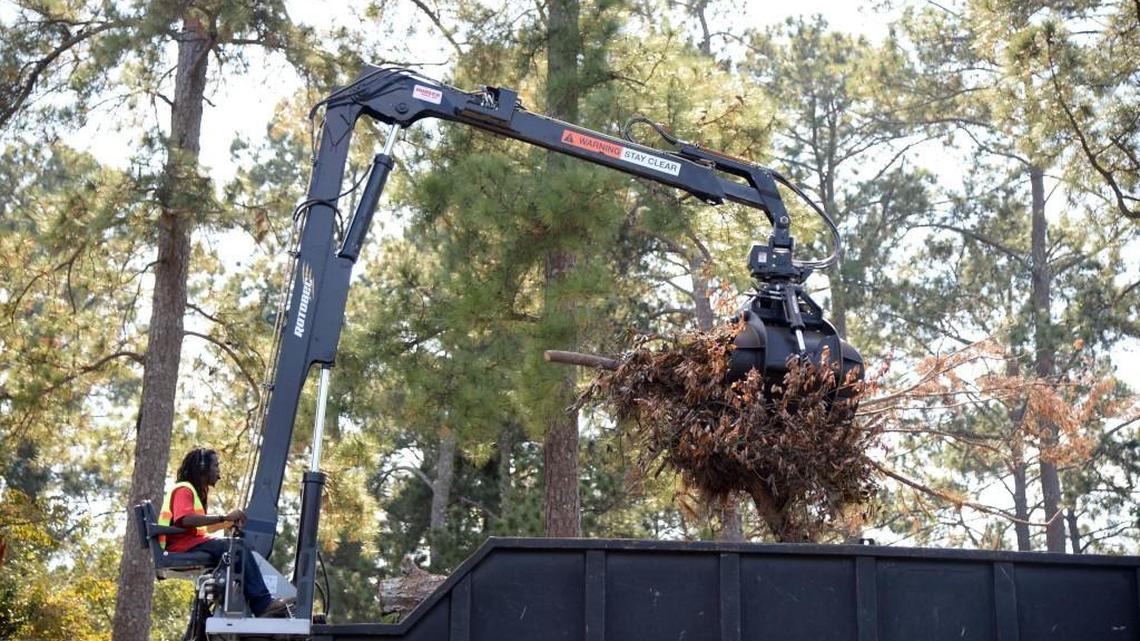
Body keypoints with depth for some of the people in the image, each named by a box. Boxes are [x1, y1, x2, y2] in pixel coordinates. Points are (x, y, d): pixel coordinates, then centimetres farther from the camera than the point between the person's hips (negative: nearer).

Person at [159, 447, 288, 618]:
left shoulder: (198, 491, 26)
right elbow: (185, 519, -25)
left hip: (192, 544, 10)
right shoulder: (183, 490, -5)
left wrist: (228, 522, 9)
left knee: (239, 548, -7)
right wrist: (224, 517, -24)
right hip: (181, 546, -10)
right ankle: (262, 604, -30)